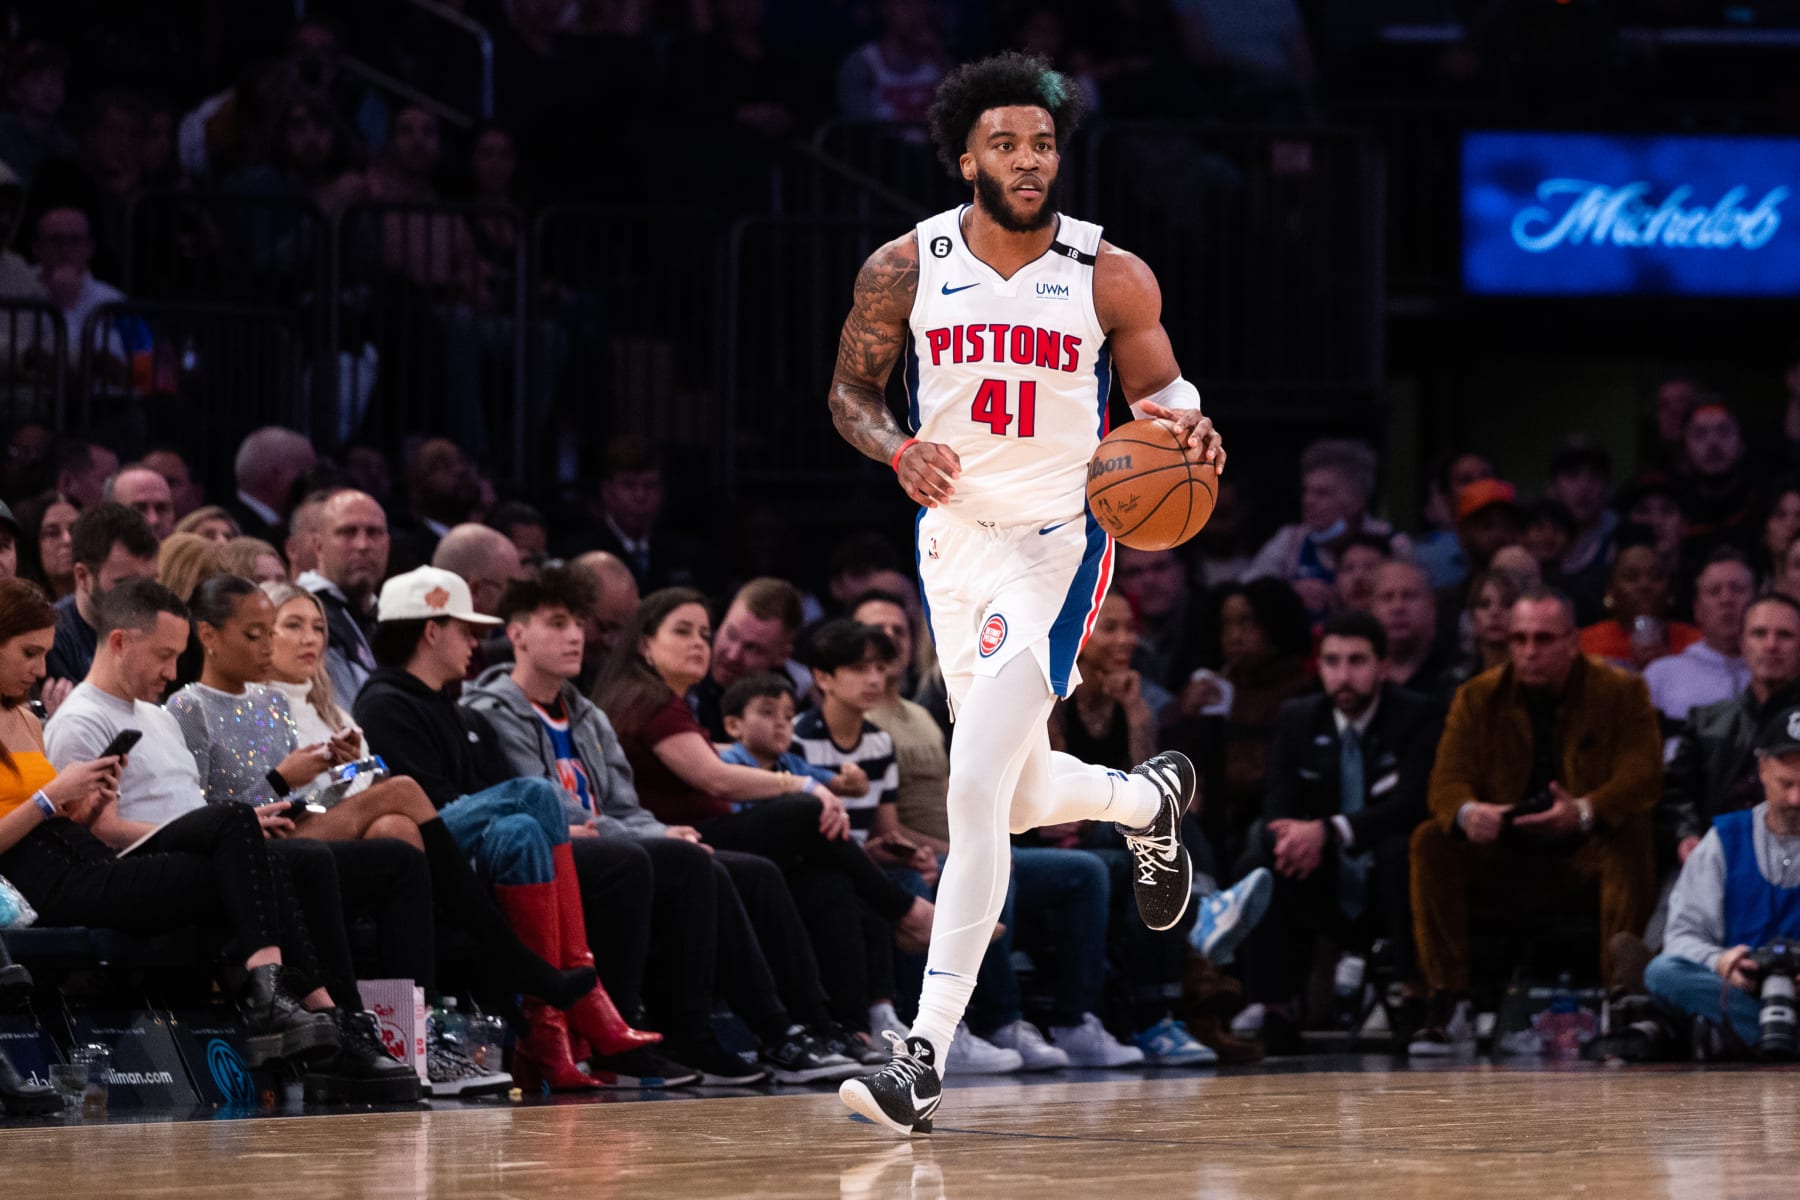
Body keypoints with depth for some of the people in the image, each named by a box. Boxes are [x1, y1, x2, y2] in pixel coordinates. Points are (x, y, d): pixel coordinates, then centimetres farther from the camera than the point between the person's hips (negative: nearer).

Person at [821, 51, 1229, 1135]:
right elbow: (853, 389, 7)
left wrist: (1185, 426, -18)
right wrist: (901, 451, -15)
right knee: (1017, 796, 16)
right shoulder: (906, 268, -4)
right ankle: (1149, 798, 52)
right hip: (954, 538, 4)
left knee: (975, 792, -18)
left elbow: (1159, 385, 5)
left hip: (1055, 546, -4)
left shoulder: (1112, 279, -9)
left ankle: (926, 1057, -18)